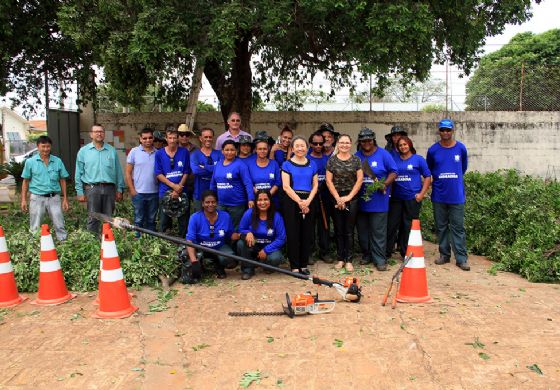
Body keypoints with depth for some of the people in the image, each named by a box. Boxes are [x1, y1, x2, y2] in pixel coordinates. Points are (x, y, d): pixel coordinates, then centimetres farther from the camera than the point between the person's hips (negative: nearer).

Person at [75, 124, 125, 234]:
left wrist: (120, 189, 5)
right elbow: (79, 173, 5)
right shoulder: (83, 151, 6)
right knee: (93, 218, 1)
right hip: (92, 188, -1)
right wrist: (80, 192, 0)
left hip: (109, 188, 1)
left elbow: (118, 171, 9)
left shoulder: (112, 151, 8)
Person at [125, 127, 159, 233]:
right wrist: (132, 190, -6)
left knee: (151, 220, 11)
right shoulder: (134, 152, 1)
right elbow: (128, 172, 1)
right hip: (138, 193, -2)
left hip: (154, 193, 2)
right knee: (139, 220, 4)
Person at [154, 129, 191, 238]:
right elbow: (158, 174, -1)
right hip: (165, 192, 0)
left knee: (183, 222, 4)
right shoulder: (159, 154, 2)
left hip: (182, 192, 0)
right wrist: (173, 185, -11)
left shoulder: (184, 152, 2)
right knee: (164, 222, 6)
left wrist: (179, 188, -9)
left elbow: (186, 172, 2)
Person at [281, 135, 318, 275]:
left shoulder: (312, 164, 10)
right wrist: (300, 202, -14)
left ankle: (304, 265, 17)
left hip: (308, 201, 3)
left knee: (307, 233, 6)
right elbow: (286, 186, -7)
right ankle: (294, 266, 8)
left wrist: (308, 201, -9)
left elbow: (315, 185, 7)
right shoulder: (287, 164, 0)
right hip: (291, 201, -3)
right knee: (293, 233, -1)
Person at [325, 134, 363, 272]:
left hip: (351, 197, 0)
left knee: (349, 230, 1)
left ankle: (348, 260, 8)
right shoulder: (332, 160, 3)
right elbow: (329, 180, -1)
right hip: (336, 197, 0)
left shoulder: (356, 160, 4)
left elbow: (359, 179, 0)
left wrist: (349, 196, -7)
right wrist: (338, 198, -7)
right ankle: (340, 258, 15)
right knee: (338, 230, 6)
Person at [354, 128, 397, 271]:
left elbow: (393, 172, 1)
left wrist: (385, 184, -13)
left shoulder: (383, 154, 1)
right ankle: (366, 255, 26)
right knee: (362, 231, 11)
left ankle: (380, 259, 3)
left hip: (379, 201, -4)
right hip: (361, 201, 4)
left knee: (378, 232, -4)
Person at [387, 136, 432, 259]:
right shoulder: (395, 160, 11)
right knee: (391, 224, 1)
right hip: (396, 198, 2)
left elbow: (428, 177, 4)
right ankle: (386, 252, 10)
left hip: (412, 198, -2)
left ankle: (406, 253, 16)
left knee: (409, 226, 4)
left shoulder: (418, 159, 3)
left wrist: (422, 193, -6)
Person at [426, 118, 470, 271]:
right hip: (439, 195, 1)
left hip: (457, 195, -1)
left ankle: (461, 258, 5)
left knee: (458, 227, 1)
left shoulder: (461, 148, -1)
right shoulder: (433, 150, -1)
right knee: (441, 227, 9)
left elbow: (463, 168, 15)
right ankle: (444, 254, 21)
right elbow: (428, 170, 14)